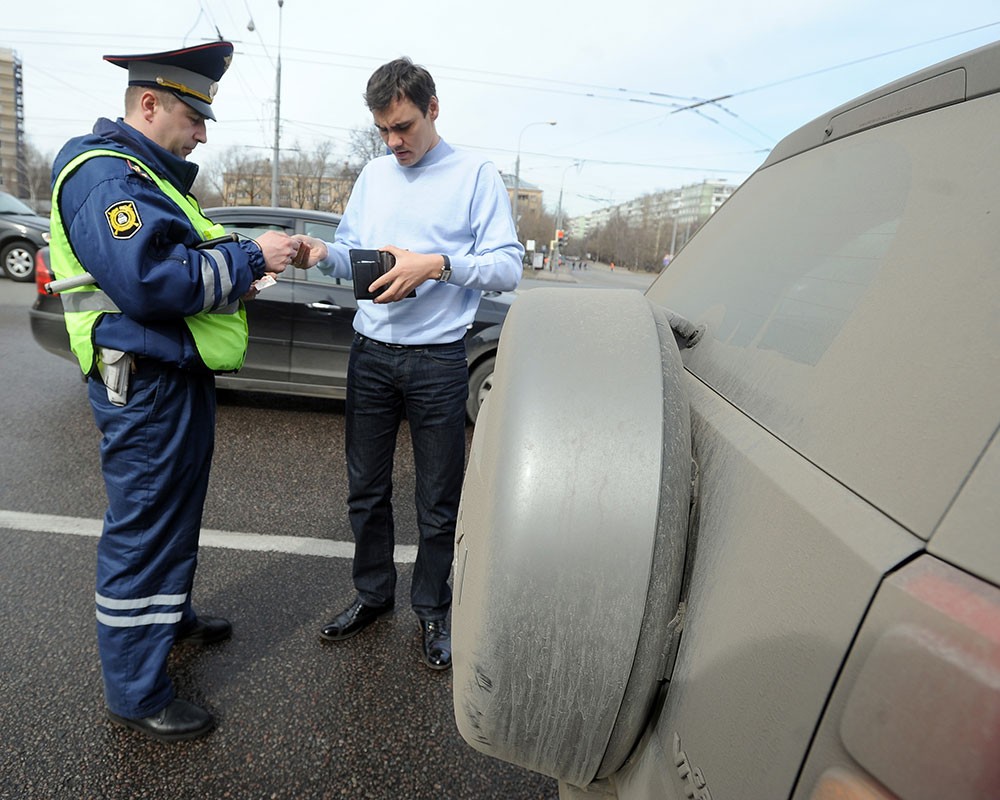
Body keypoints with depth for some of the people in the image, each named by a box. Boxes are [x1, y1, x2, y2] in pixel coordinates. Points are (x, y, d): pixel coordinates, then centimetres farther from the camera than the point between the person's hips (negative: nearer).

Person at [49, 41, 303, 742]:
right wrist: (250, 258, -20)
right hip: (146, 387, -11)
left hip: (179, 376, 11)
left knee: (175, 513, 23)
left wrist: (242, 268, 5)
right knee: (143, 530, -1)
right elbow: (152, 282, -29)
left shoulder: (151, 175, 18)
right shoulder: (104, 175, -16)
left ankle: (171, 614, 45)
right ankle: (136, 694, 15)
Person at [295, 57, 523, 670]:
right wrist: (325, 253, -8)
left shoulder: (477, 176, -2)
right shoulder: (373, 176, 14)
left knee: (439, 501, 8)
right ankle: (374, 595, 33)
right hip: (371, 352, 5)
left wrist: (437, 263, -23)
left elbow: (509, 268, -9)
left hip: (437, 360, -4)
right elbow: (354, 254, 15)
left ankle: (433, 609, 27)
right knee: (366, 488, 13)